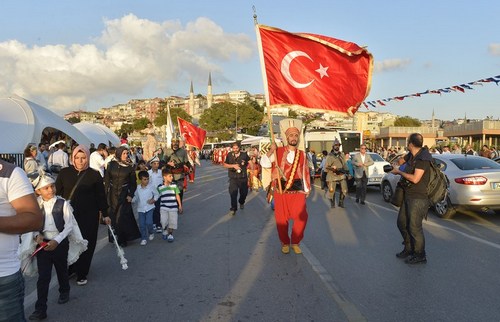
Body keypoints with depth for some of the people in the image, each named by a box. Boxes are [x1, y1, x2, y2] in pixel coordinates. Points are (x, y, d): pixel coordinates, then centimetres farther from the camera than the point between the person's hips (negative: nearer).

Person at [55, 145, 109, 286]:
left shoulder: (94, 175, -1)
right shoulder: (64, 173, 3)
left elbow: (101, 196, 2)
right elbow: (57, 192, 7)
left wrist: (105, 214, 3)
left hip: (89, 216, -1)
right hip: (68, 215, 1)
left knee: (86, 245, 2)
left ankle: (82, 274, 18)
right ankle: (68, 270, 28)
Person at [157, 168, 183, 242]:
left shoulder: (174, 185, -1)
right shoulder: (160, 187, -3)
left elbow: (177, 195, 5)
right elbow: (158, 197, 7)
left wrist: (180, 205, 6)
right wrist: (158, 208, 10)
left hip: (173, 207, 1)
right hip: (163, 208, 0)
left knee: (172, 221, 1)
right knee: (164, 221, 0)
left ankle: (170, 234, 19)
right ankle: (165, 231, 28)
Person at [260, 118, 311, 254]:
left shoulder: (302, 155, 7)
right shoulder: (278, 152, -1)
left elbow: (305, 173, 12)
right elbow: (264, 163, -9)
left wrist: (307, 189, 14)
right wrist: (271, 150, -20)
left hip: (298, 191, 2)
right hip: (281, 191, -1)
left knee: (302, 218, -5)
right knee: (281, 219, 6)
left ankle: (295, 242, 17)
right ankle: (285, 243, 27)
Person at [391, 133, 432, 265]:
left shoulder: (422, 159, -19)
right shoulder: (411, 156, 7)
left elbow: (415, 178, -25)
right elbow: (403, 159, 30)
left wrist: (399, 172, -13)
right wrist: (396, 167, 12)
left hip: (418, 198, -10)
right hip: (408, 196, 10)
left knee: (414, 227, -3)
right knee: (402, 222, 17)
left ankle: (420, 256, 13)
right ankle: (408, 249, 33)